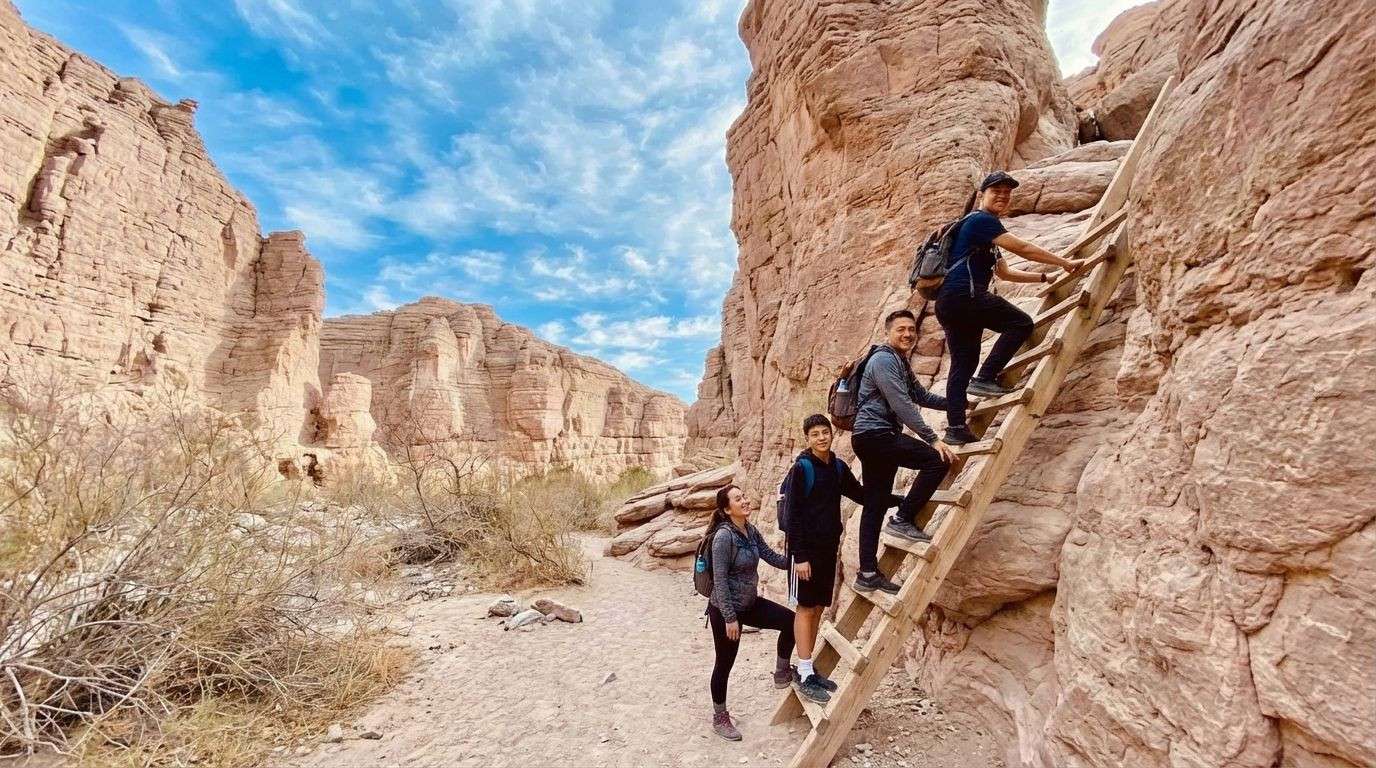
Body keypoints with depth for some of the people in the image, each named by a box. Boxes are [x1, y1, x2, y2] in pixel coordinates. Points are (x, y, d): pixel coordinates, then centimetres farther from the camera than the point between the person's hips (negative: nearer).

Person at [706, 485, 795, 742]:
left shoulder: (751, 530, -2)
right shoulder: (724, 536, -26)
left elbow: (770, 556, 8)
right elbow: (720, 580, -24)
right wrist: (730, 618, -22)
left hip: (750, 602, 8)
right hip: (725, 609, -8)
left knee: (790, 621, 5)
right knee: (725, 663, 8)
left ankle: (782, 673, 27)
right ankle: (719, 719, 30)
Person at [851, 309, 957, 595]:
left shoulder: (901, 363, 21)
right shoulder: (884, 360, -11)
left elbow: (921, 396, 29)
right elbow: (902, 406, -19)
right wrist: (932, 439, -19)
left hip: (875, 438, 10)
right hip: (875, 434, -10)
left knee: (876, 505, 9)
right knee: (937, 460, -15)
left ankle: (868, 574, 14)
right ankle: (903, 519, -6)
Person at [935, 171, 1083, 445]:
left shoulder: (986, 228, 29)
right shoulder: (981, 220, -2)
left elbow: (1006, 273, 33)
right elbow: (1023, 249, -7)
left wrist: (1045, 277, 30)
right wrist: (1065, 263, 0)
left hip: (948, 303, 10)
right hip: (962, 295, -10)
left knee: (963, 363, 6)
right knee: (1021, 323, -5)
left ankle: (956, 428, 4)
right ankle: (985, 379, -10)